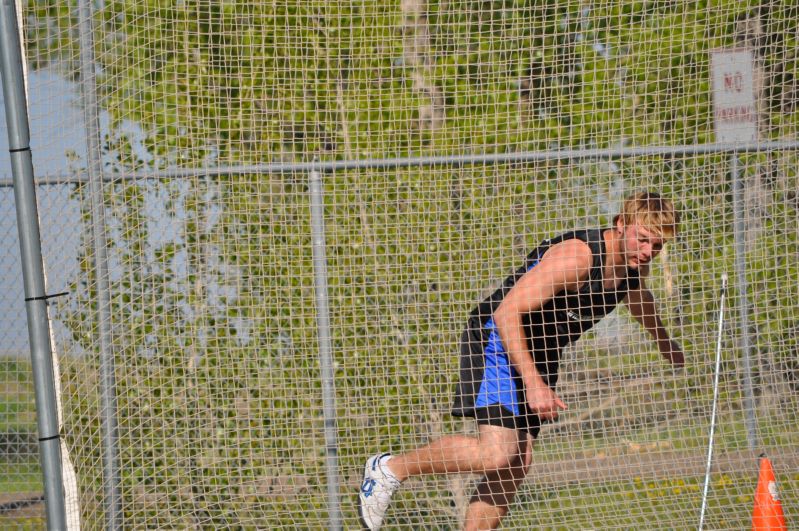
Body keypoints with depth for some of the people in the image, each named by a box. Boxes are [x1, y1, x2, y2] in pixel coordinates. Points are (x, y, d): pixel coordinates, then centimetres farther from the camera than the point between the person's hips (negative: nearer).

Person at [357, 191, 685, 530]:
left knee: (516, 467, 1)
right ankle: (391, 468, -7)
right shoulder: (576, 255, -27)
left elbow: (640, 302, 28)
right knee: (496, 455, -23)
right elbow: (507, 312, -29)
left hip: (541, 355, 9)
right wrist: (533, 382, -34)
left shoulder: (634, 265, 0)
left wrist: (669, 348, 42)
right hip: (499, 341, -9)